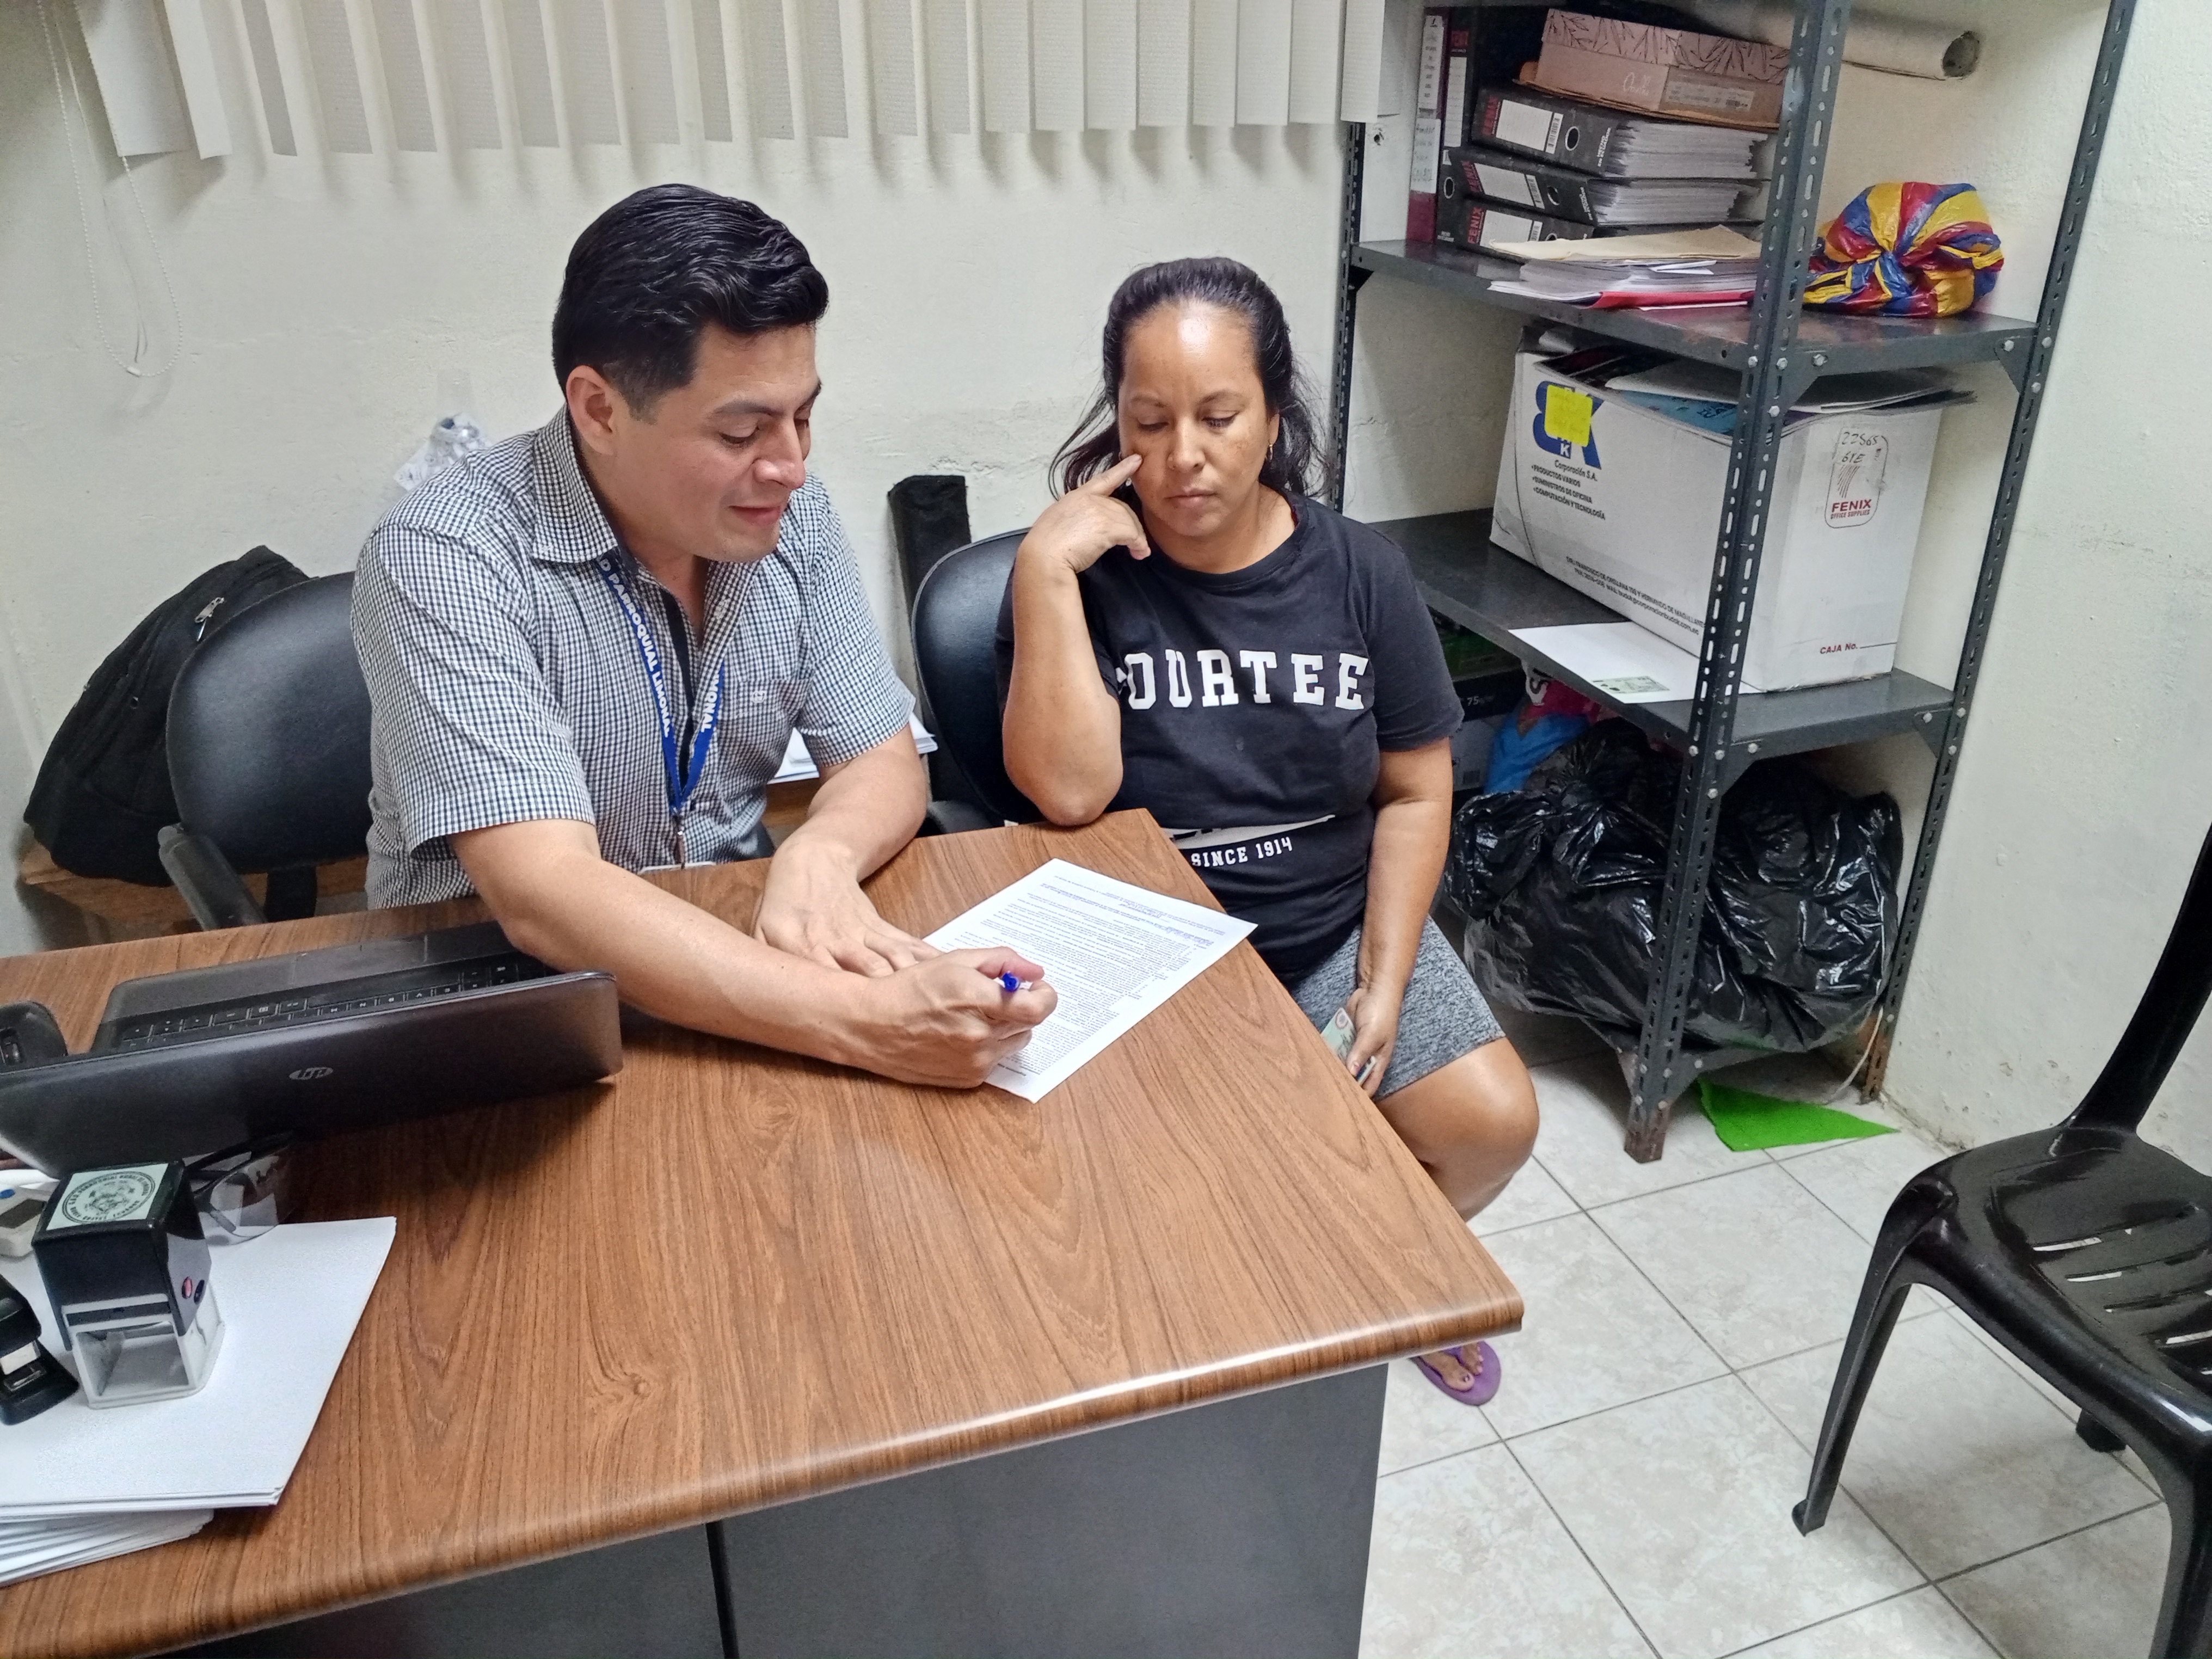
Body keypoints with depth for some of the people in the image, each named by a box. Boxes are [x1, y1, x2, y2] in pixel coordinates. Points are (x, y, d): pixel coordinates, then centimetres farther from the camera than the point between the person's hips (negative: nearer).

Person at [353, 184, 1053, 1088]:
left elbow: (884, 760, 0)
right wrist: (869, 1022, -40)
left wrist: (822, 856, -24)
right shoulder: (445, 561, -21)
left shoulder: (789, 516, -4)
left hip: (737, 958, 5)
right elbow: (542, 896, -30)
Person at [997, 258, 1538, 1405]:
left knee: (1494, 1126, -9)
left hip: (1338, 930, 3)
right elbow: (1069, 790, -23)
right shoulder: (1086, 577, -10)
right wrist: (1042, 566, -26)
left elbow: (1414, 792, 2)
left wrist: (1383, 984, -7)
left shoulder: (1359, 574, -2)